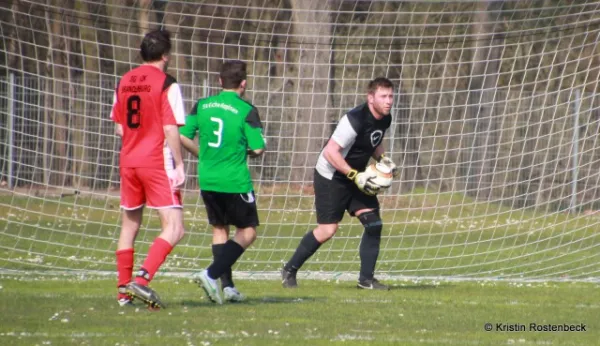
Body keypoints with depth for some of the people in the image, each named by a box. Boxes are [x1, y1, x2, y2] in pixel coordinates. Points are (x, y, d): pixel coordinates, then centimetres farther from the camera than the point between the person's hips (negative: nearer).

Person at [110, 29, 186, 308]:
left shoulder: (124, 82, 10)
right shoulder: (167, 84, -9)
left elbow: (119, 127, 14)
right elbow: (171, 129, -14)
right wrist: (178, 165, -9)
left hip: (128, 160, 7)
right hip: (157, 162, -7)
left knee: (129, 225, 17)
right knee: (174, 228, -8)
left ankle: (124, 290, 16)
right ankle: (142, 278, -24)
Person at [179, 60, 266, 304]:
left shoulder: (202, 106, 2)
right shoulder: (246, 111, -11)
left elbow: (182, 137, 0)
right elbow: (258, 148, -12)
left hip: (207, 180, 5)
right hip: (235, 181, -5)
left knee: (219, 229, 19)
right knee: (247, 231, 7)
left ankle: (227, 286, 15)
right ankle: (211, 274, -10)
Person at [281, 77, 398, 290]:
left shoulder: (384, 120, 0)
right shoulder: (355, 120, -28)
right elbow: (330, 152, -29)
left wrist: (382, 158, 1)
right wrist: (355, 176, -29)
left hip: (356, 176, 8)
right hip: (331, 178, -8)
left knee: (373, 223, -6)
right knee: (327, 230, -7)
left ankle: (366, 278, 2)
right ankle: (290, 270, 11)